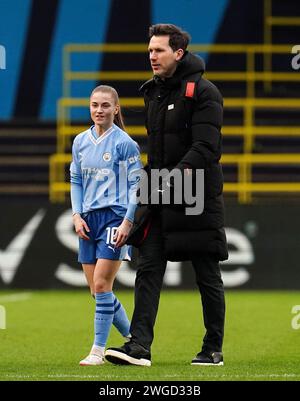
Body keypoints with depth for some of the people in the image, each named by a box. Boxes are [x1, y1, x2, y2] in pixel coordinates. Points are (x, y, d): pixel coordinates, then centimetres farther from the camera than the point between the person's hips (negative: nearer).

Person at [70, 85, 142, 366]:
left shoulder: (124, 143, -7)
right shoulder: (80, 142, 10)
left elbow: (136, 184, -6)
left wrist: (127, 222, -14)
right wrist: (77, 215, 4)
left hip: (115, 217, -6)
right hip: (89, 219, 6)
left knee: (101, 284, -13)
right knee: (97, 289, 7)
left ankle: (98, 350, -8)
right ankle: (132, 339, 22)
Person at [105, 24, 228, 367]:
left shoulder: (202, 92, -9)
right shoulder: (152, 93, 14)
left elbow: (206, 146, -18)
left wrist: (178, 174, -28)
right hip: (159, 198, 7)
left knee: (207, 275, 3)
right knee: (148, 269, -5)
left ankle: (213, 350, 11)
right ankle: (139, 346, -11)